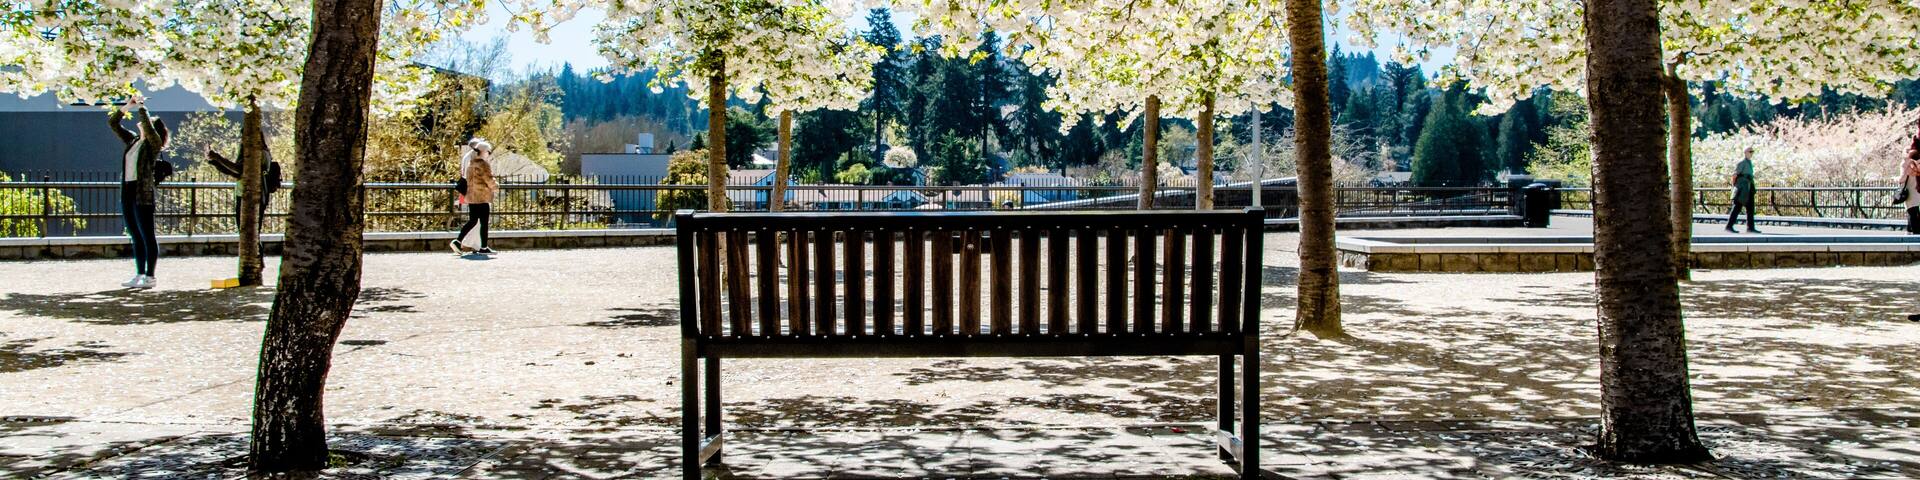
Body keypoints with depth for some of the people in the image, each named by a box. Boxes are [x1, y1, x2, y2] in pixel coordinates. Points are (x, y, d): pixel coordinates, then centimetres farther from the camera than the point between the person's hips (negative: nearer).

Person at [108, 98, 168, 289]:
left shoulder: (154, 143, -3)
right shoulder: (132, 140, 17)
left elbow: (146, 125, -21)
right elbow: (112, 123, 20)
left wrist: (141, 107, -9)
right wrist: (128, 106, 11)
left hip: (143, 194, -8)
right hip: (127, 192, 8)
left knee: (147, 236, -4)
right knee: (136, 237, 10)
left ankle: (150, 277, -1)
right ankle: (140, 275, 15)